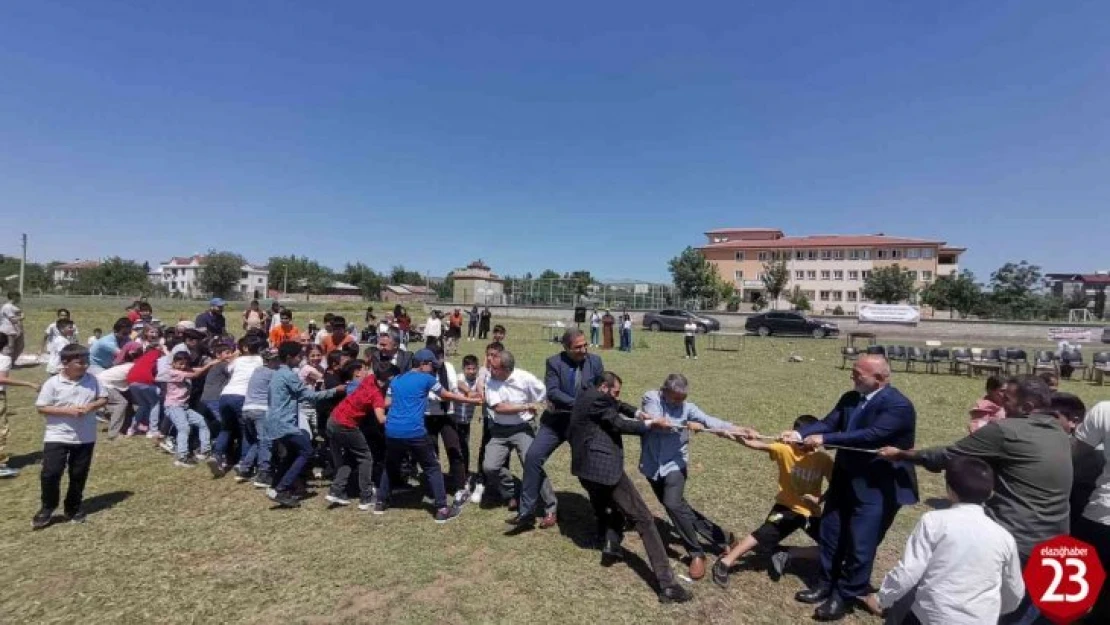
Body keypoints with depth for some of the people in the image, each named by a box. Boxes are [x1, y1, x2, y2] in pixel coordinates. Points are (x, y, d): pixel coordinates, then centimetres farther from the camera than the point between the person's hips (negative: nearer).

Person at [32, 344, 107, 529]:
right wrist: (67, 410, -21)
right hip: (57, 436, -2)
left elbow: (104, 399, 5)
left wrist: (91, 406, -15)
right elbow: (41, 408, -9)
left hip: (85, 438, 3)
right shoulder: (52, 383, -10)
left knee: (79, 475, 11)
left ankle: (74, 508, 28)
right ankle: (47, 509, 18)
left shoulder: (92, 380, -2)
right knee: (50, 473, -4)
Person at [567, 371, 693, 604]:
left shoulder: (585, 396, 17)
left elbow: (614, 405, 21)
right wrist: (651, 424, -1)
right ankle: (666, 584, -9)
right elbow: (619, 425, -10)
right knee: (644, 519, -6)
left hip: (586, 468, 9)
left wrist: (637, 412, 4)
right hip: (605, 467, -9)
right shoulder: (598, 399, -11)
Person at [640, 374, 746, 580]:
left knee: (673, 504, -23)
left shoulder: (687, 407, -6)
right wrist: (685, 425, -25)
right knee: (678, 506, 11)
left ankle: (696, 553, -5)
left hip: (674, 464, -2)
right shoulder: (650, 399, -9)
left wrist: (735, 429, -34)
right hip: (652, 465, 2)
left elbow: (708, 420, -19)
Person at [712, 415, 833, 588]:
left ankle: (786, 555, 6)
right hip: (786, 507, -3)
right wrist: (742, 438, -46)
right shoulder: (785, 450, -16)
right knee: (764, 534, -16)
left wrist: (820, 499, -18)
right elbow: (757, 445, -28)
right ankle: (725, 562, -4)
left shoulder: (823, 459, -10)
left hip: (811, 512, 3)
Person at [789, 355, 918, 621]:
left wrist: (825, 439, -32)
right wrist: (800, 434, -22)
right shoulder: (850, 398, 3)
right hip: (845, 479, 8)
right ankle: (826, 586, 34)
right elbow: (829, 422, -3)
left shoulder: (899, 406, -21)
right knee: (830, 533, 17)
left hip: (877, 487, -8)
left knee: (860, 544, 2)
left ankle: (846, 596, 20)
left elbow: (871, 436, -31)